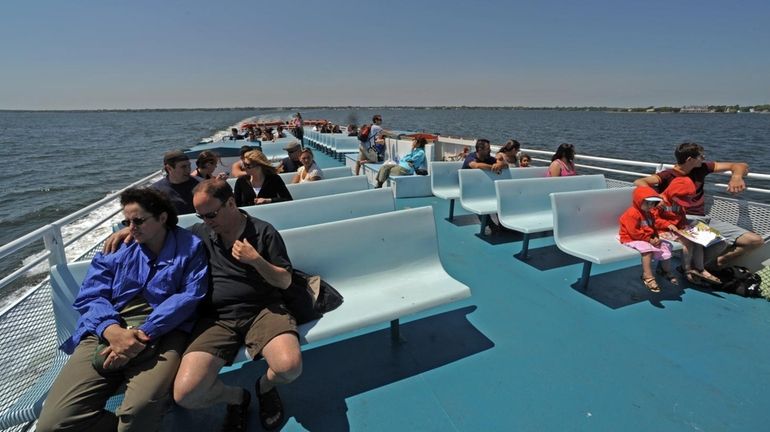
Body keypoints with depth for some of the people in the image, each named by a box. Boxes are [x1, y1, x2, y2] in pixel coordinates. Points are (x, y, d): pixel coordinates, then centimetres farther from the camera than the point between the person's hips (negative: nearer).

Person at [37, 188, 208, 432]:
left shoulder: (190, 247, 6)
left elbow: (190, 296, -5)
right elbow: (90, 297, 5)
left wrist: (144, 334, -17)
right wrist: (113, 331, -16)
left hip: (162, 332, -4)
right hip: (108, 332, 4)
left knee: (142, 409, -31)